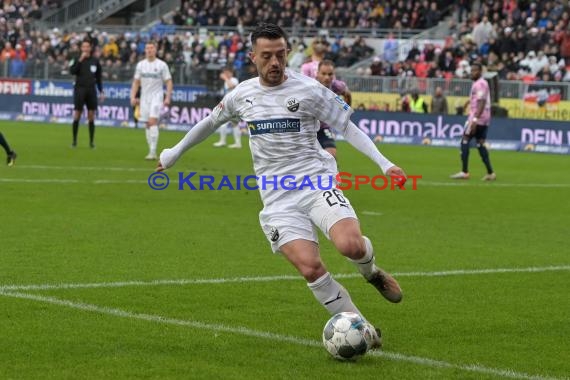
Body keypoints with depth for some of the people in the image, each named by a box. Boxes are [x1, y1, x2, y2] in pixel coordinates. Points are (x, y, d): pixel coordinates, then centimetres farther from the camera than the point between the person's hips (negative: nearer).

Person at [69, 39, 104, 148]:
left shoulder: (95, 61, 9)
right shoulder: (77, 60, 2)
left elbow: (99, 77, 15)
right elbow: (72, 71, -14)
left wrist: (101, 91, 11)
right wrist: (80, 60, -19)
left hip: (91, 90, 2)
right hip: (80, 89, -2)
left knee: (91, 116, 1)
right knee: (77, 115, -4)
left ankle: (91, 141, 6)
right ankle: (74, 140, 4)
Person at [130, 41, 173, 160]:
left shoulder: (162, 65, -3)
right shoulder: (140, 65, 8)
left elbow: (168, 82, -3)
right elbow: (136, 82, 13)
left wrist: (168, 98, -12)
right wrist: (133, 97, 2)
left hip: (157, 96, -5)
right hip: (144, 97, 5)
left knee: (152, 121, -18)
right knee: (148, 124, 6)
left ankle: (153, 151, -22)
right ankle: (152, 152, 12)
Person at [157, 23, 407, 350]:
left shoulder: (309, 90, -2)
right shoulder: (242, 95, 8)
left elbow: (348, 127, 1)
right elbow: (210, 123, 27)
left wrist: (384, 163, -11)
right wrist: (174, 153, 35)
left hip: (317, 184, -2)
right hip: (278, 200, 2)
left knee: (351, 244, -28)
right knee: (310, 267, -20)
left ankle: (371, 272, 11)